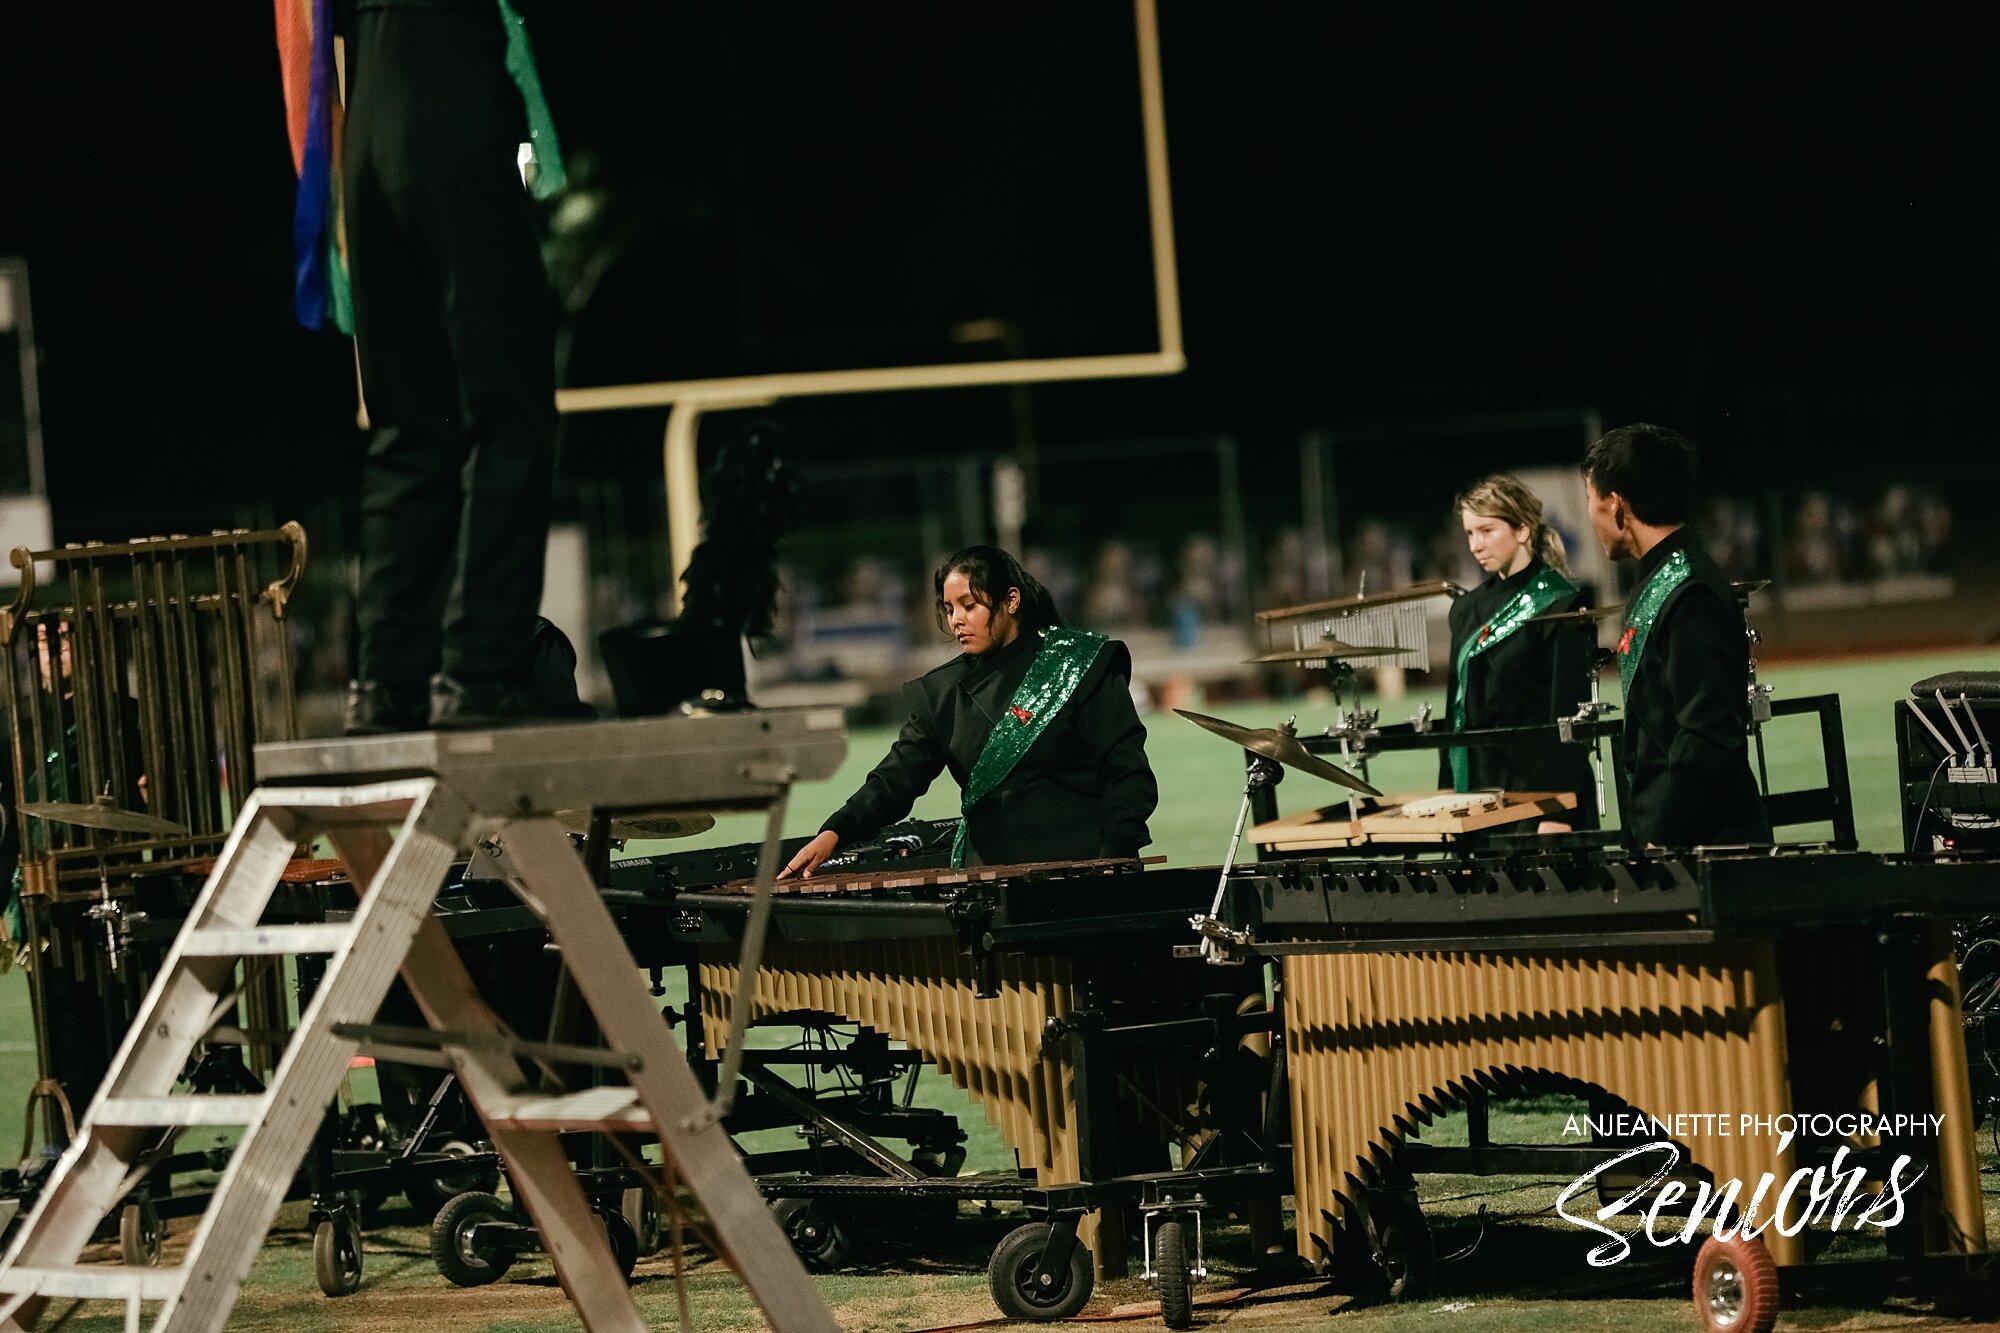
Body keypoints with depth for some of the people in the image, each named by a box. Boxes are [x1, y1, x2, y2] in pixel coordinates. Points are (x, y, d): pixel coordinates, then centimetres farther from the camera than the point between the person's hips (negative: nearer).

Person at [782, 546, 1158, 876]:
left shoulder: (1079, 667, 2)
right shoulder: (942, 693, 14)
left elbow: (1129, 773, -2)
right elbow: (896, 778, 7)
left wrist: (1110, 865, -13)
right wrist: (834, 834, -9)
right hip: (988, 876, 4)